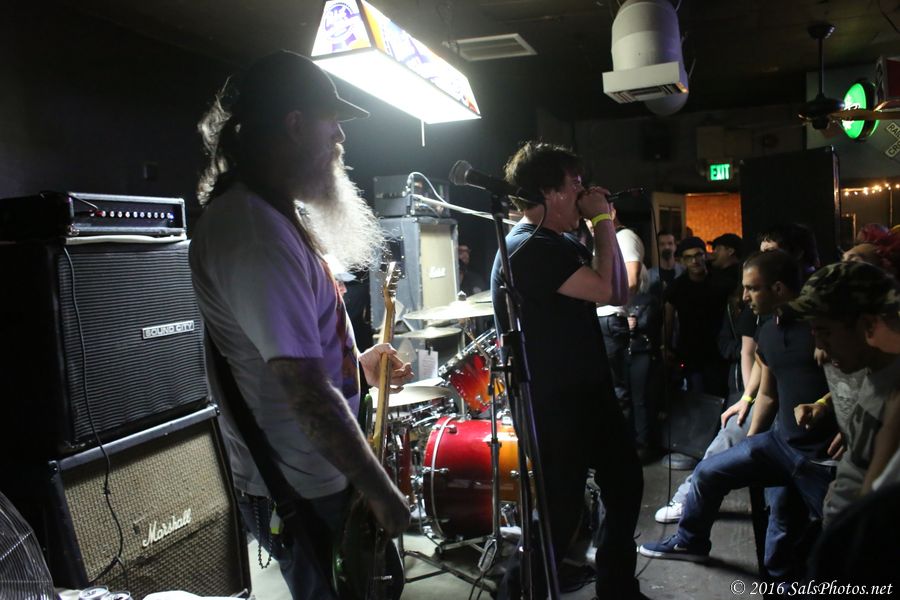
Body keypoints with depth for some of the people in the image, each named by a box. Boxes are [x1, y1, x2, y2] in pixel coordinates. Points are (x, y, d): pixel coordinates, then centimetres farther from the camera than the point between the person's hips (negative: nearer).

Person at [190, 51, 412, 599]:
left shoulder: (276, 213, 7)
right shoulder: (254, 232, -27)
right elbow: (308, 394, -30)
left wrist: (356, 361, 12)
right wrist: (383, 492, -22)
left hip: (322, 472, 10)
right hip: (305, 493, -10)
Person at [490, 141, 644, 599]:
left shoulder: (560, 243, 12)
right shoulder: (529, 248, -19)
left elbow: (619, 292, 11)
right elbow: (607, 290, -24)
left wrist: (603, 225, 4)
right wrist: (602, 221, -13)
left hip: (586, 392, 10)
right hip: (553, 405, -10)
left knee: (625, 484, 20)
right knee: (561, 510, 1)